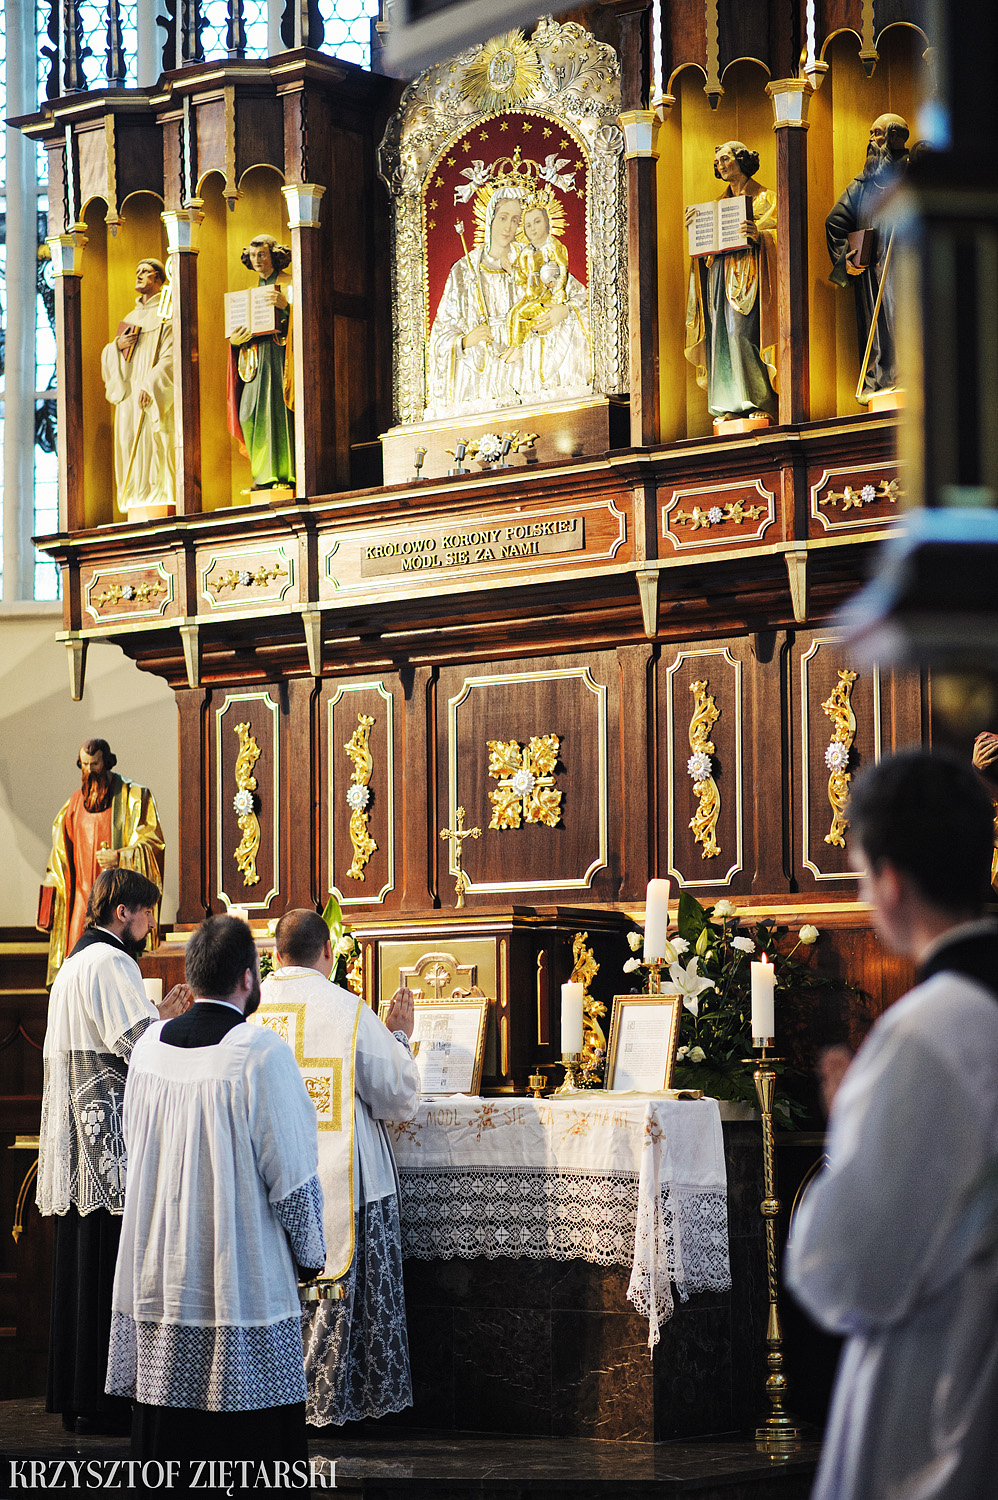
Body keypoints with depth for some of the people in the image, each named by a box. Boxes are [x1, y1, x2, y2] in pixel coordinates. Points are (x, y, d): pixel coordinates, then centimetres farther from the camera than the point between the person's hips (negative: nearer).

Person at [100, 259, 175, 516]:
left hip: (156, 395, -7)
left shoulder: (167, 314, 0)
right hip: (130, 393, 7)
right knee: (131, 446, -1)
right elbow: (110, 357, 19)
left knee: (155, 445, -13)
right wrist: (118, 345, -5)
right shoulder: (133, 317, 22)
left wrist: (150, 385, -21)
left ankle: (162, 504, -15)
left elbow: (171, 355, -11)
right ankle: (139, 506, -3)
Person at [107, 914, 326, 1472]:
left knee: (167, 1430, 12)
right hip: (244, 1276, -6)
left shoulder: (149, 1046, 3)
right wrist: (310, 1253, 3)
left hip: (159, 1275, 6)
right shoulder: (263, 1054, -14)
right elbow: (291, 1171, -11)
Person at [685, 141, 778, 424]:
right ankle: (733, 405, -5)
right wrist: (695, 226, 2)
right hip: (720, 271, 6)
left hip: (748, 274, -6)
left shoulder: (762, 197, 6)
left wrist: (757, 233, -23)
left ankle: (760, 401, -15)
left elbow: (776, 231, -5)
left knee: (744, 332, -16)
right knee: (722, 335, -3)